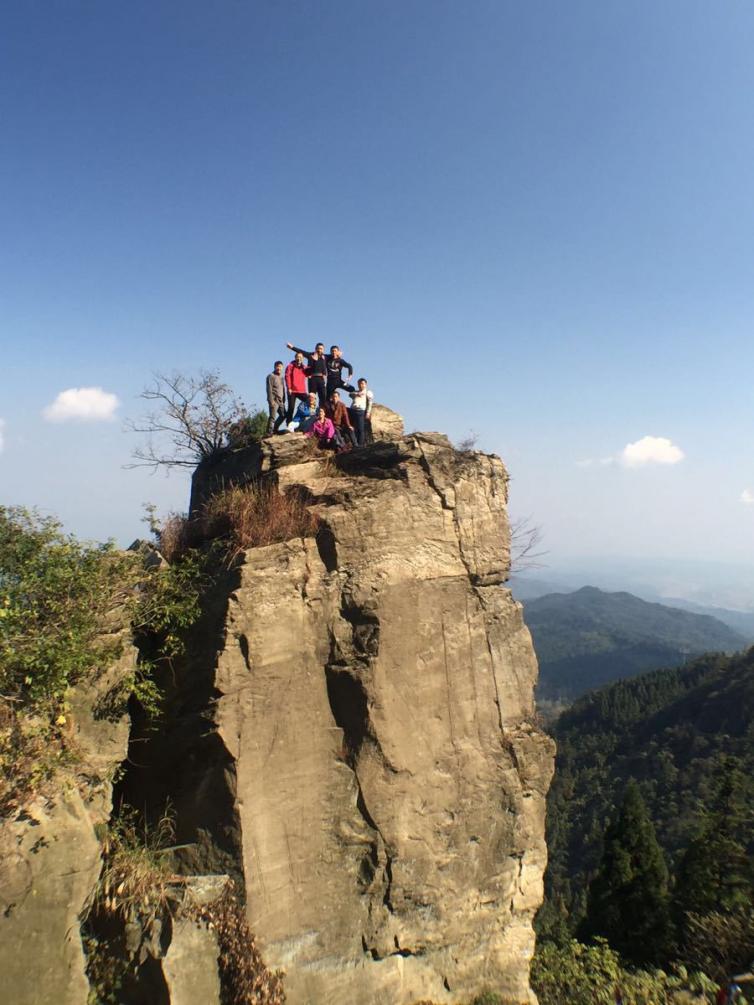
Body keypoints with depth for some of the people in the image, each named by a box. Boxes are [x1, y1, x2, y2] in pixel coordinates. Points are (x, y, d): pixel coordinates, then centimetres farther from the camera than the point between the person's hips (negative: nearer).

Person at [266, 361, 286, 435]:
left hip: (281, 401, 8)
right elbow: (269, 389, -11)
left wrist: (283, 400, 16)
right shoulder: (271, 376, -4)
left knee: (283, 415, 10)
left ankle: (275, 429, 23)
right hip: (274, 400, -8)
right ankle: (269, 433, -10)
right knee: (272, 417, -11)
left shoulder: (281, 377, 19)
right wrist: (271, 401, -18)